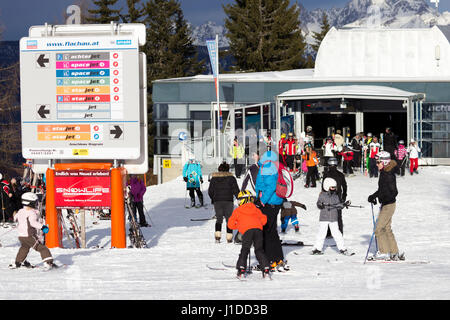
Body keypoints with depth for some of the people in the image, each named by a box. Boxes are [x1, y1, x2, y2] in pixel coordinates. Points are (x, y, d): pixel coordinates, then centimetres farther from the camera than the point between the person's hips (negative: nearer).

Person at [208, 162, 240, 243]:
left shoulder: (214, 178, 5)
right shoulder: (231, 178, 0)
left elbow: (210, 191, 8)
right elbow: (236, 190, -1)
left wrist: (213, 199, 24)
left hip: (217, 202, 2)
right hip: (228, 201, -2)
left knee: (219, 219, 10)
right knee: (229, 219, 6)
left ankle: (217, 236, -6)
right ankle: (229, 237, 0)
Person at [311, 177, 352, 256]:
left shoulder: (336, 196, 8)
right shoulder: (322, 195, -3)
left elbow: (339, 205, 11)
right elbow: (318, 204, -7)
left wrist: (344, 204, -4)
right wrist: (320, 205, -28)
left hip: (333, 218, 3)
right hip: (324, 218, -3)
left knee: (336, 233, 1)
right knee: (322, 233, -1)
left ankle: (342, 249, 6)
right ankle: (318, 249, 10)